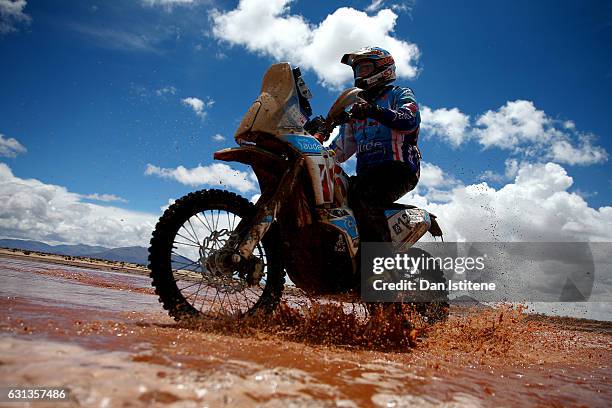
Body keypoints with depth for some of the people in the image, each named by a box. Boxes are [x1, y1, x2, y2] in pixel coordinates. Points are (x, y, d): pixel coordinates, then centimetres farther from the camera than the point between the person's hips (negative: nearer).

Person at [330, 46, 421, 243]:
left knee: (363, 196, -34)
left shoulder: (400, 94, 13)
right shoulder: (356, 108, 30)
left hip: (398, 168, -6)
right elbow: (341, 150, 27)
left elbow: (410, 120, -12)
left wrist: (375, 111, -27)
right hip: (366, 173, 7)